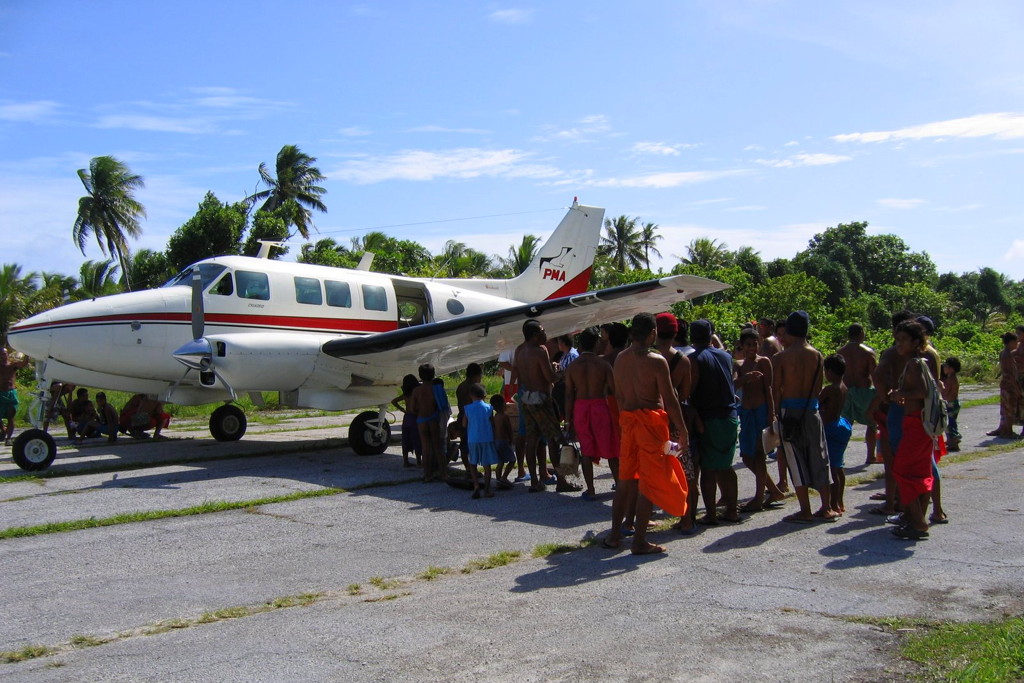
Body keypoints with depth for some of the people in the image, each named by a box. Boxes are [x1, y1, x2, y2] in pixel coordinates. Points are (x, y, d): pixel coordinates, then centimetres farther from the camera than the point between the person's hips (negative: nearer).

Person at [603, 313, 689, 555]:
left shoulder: (620, 359, 5)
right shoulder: (656, 361, -13)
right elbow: (670, 399, -12)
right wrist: (681, 429, -5)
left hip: (628, 419, 6)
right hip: (652, 419, -6)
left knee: (626, 478, 16)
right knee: (649, 482, 1)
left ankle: (614, 534, 20)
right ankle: (640, 541, 3)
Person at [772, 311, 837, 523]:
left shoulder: (782, 357, -8)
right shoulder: (816, 355, 2)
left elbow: (776, 389, -7)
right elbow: (819, 387, 5)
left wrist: (777, 412, 3)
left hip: (790, 409, -3)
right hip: (812, 409, 3)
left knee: (796, 460, 3)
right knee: (818, 459, 13)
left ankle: (805, 511, 5)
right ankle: (826, 508, 19)